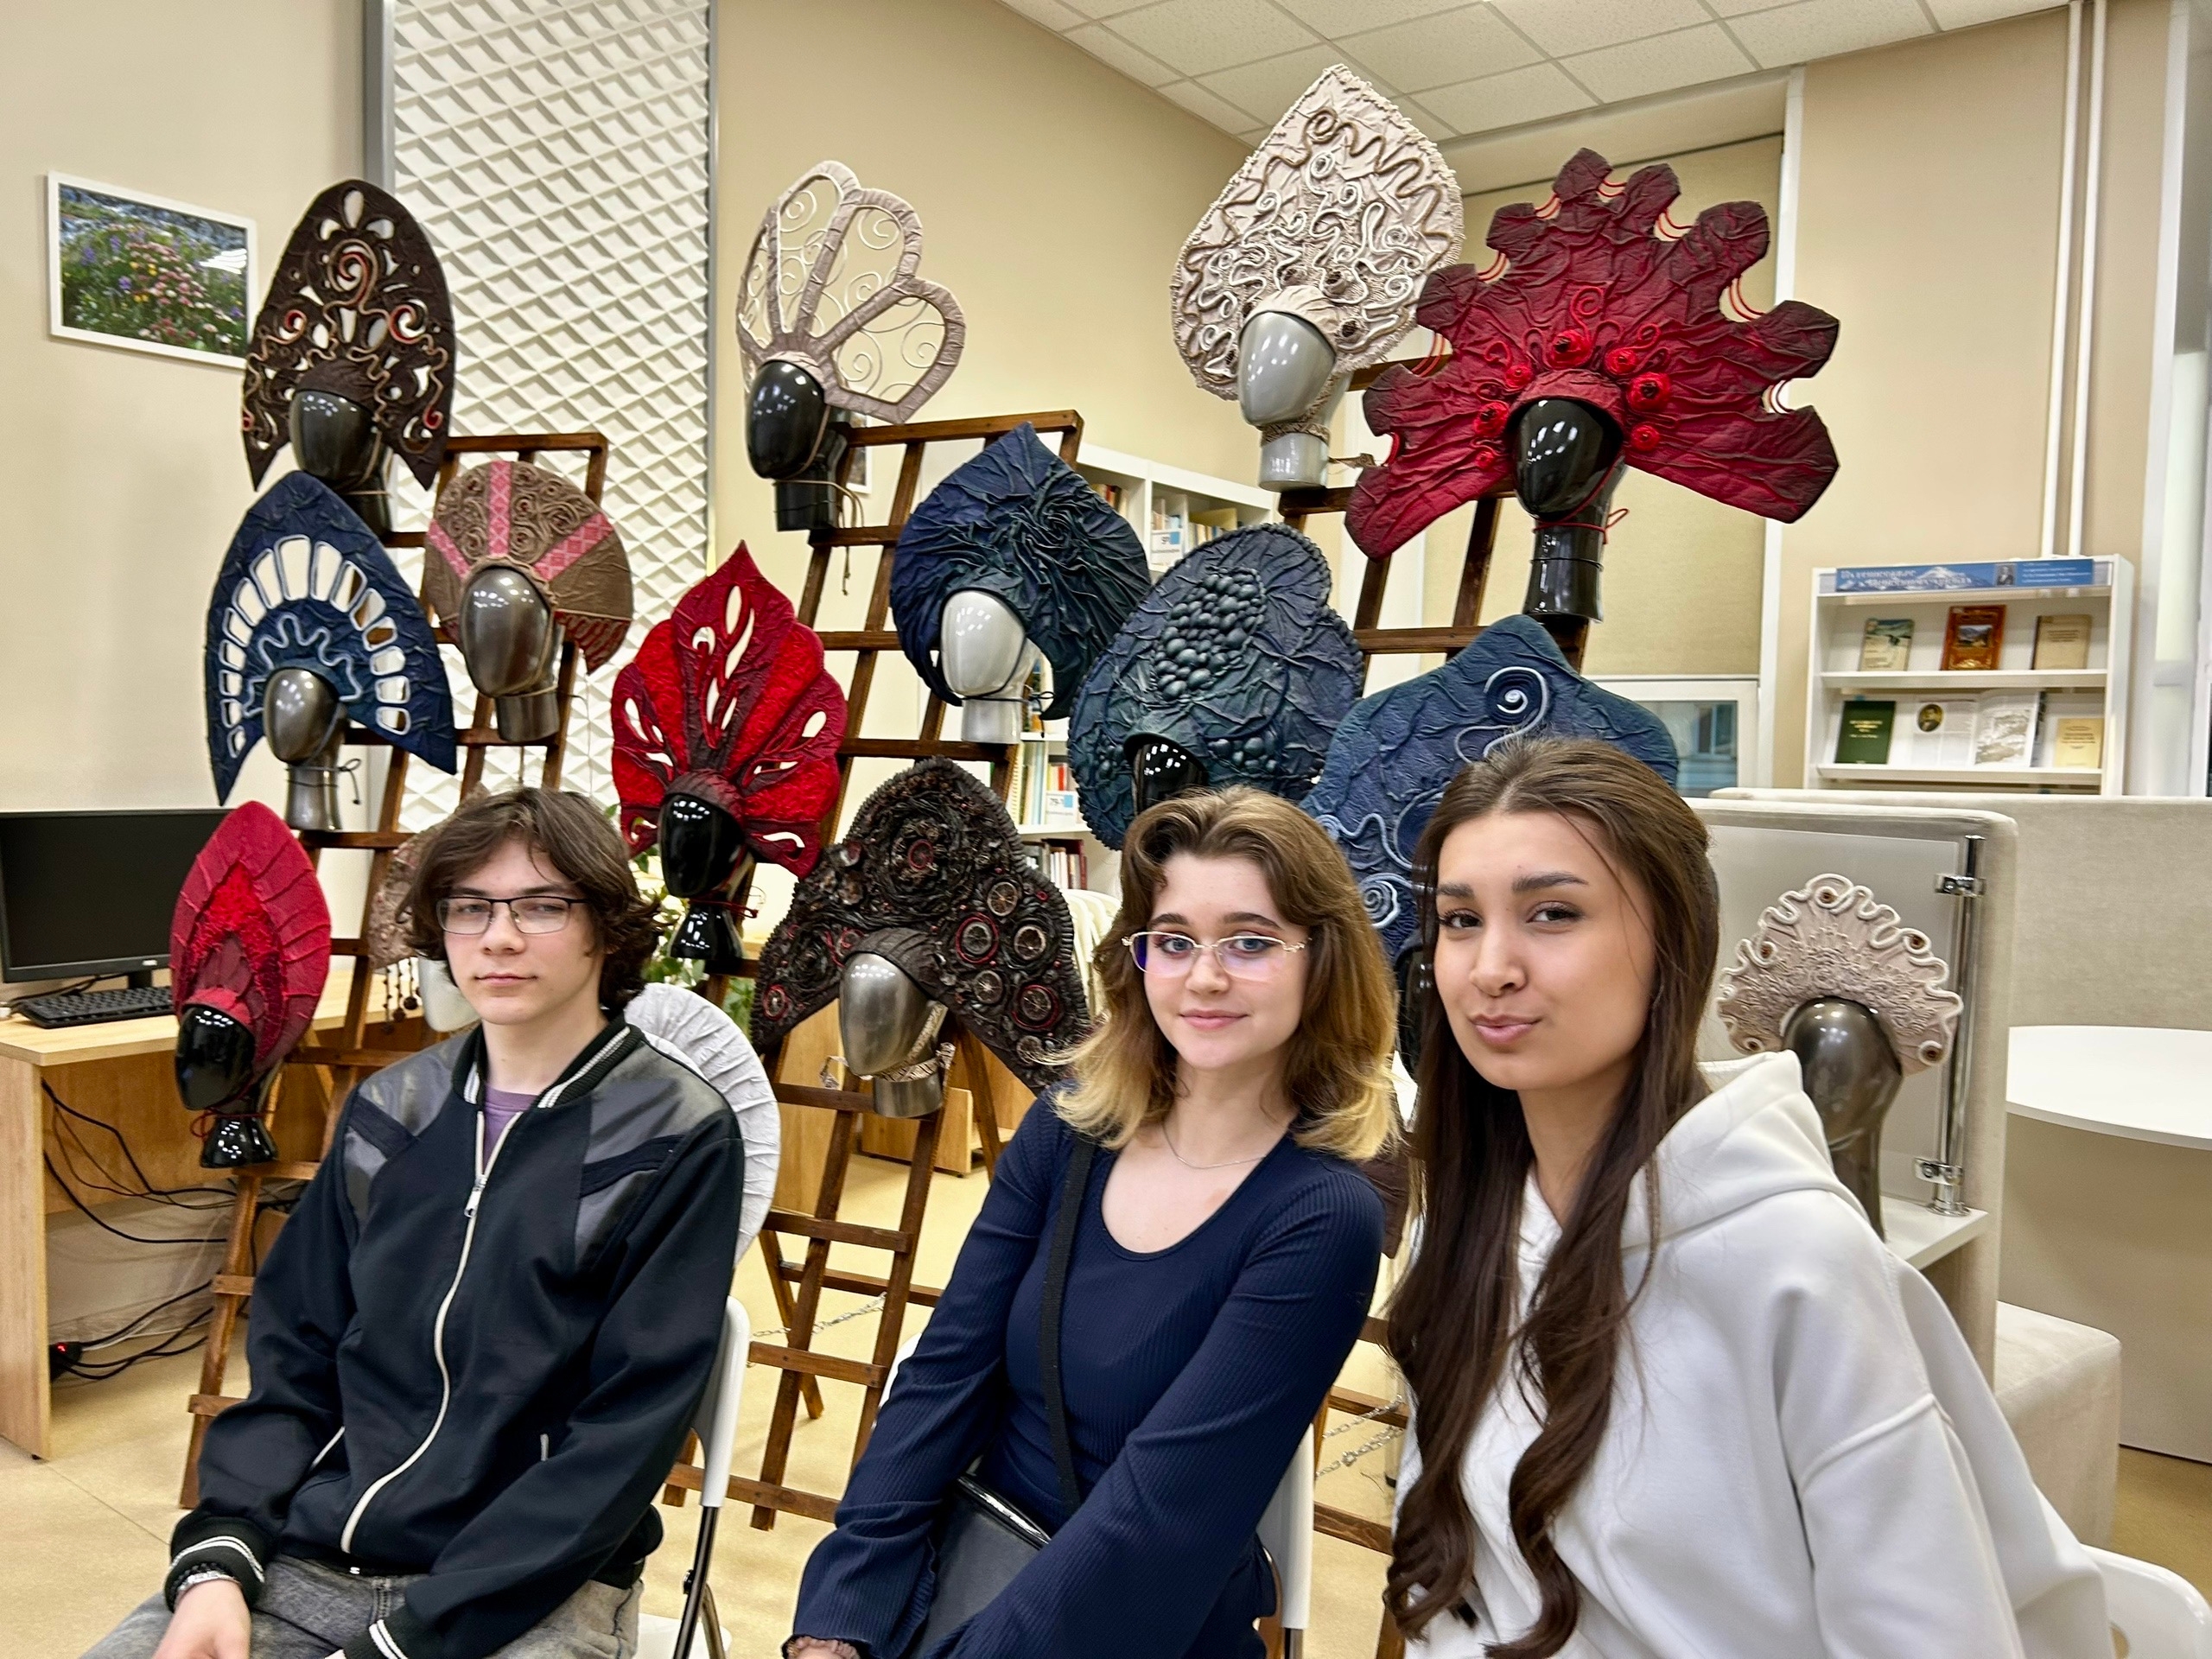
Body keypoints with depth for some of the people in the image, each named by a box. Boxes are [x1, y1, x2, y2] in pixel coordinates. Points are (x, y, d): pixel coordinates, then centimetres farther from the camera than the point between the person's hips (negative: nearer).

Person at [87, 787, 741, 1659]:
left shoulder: (677, 1139, -10)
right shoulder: (388, 1110, 7)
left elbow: (628, 1432, -12)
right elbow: (293, 1356, 9)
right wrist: (217, 1558, -5)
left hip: (531, 1584, -5)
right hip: (306, 1556, 5)